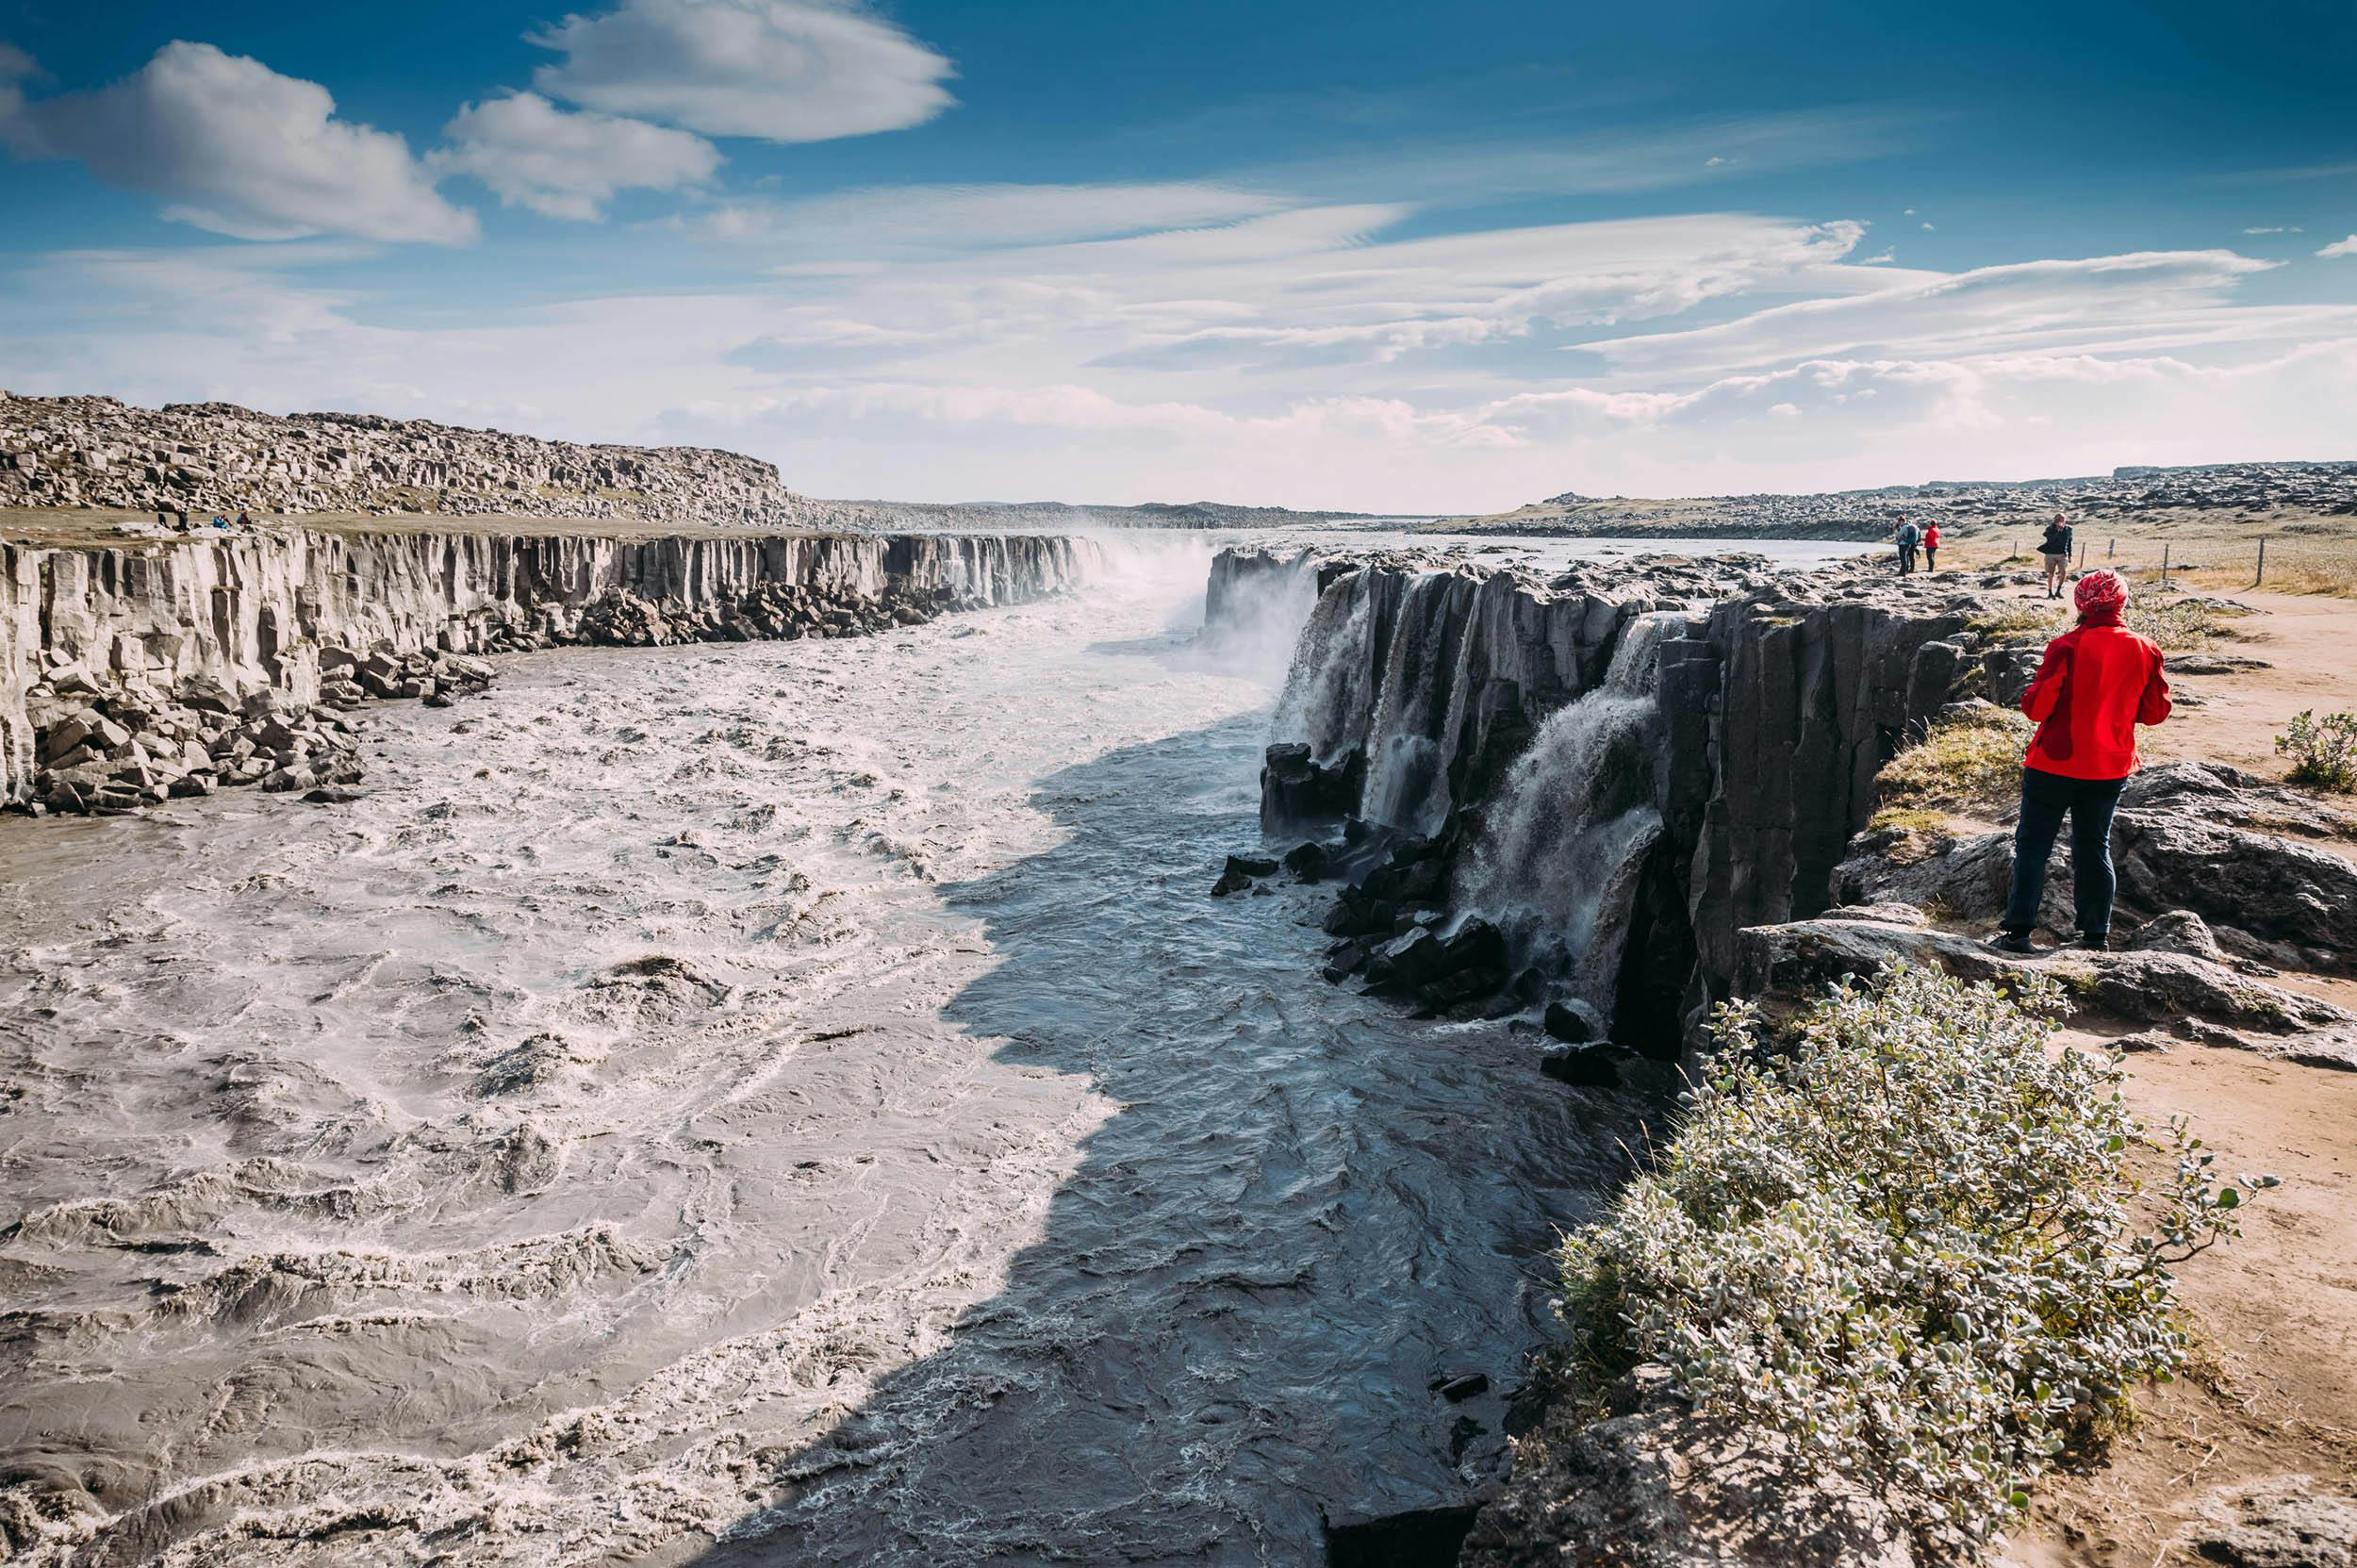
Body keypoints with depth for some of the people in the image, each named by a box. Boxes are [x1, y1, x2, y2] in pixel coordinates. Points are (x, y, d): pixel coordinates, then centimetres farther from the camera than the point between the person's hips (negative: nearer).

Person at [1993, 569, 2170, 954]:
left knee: (2033, 845, 5)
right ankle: (2096, 934, 19)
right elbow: (2156, 711, 5)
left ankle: (2018, 931, 3)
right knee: (2094, 847, 16)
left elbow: (2036, 706, -15)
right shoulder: (2145, 651, -3)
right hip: (2111, 768, 4)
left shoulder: (2067, 647, -15)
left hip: (2055, 763, -4)